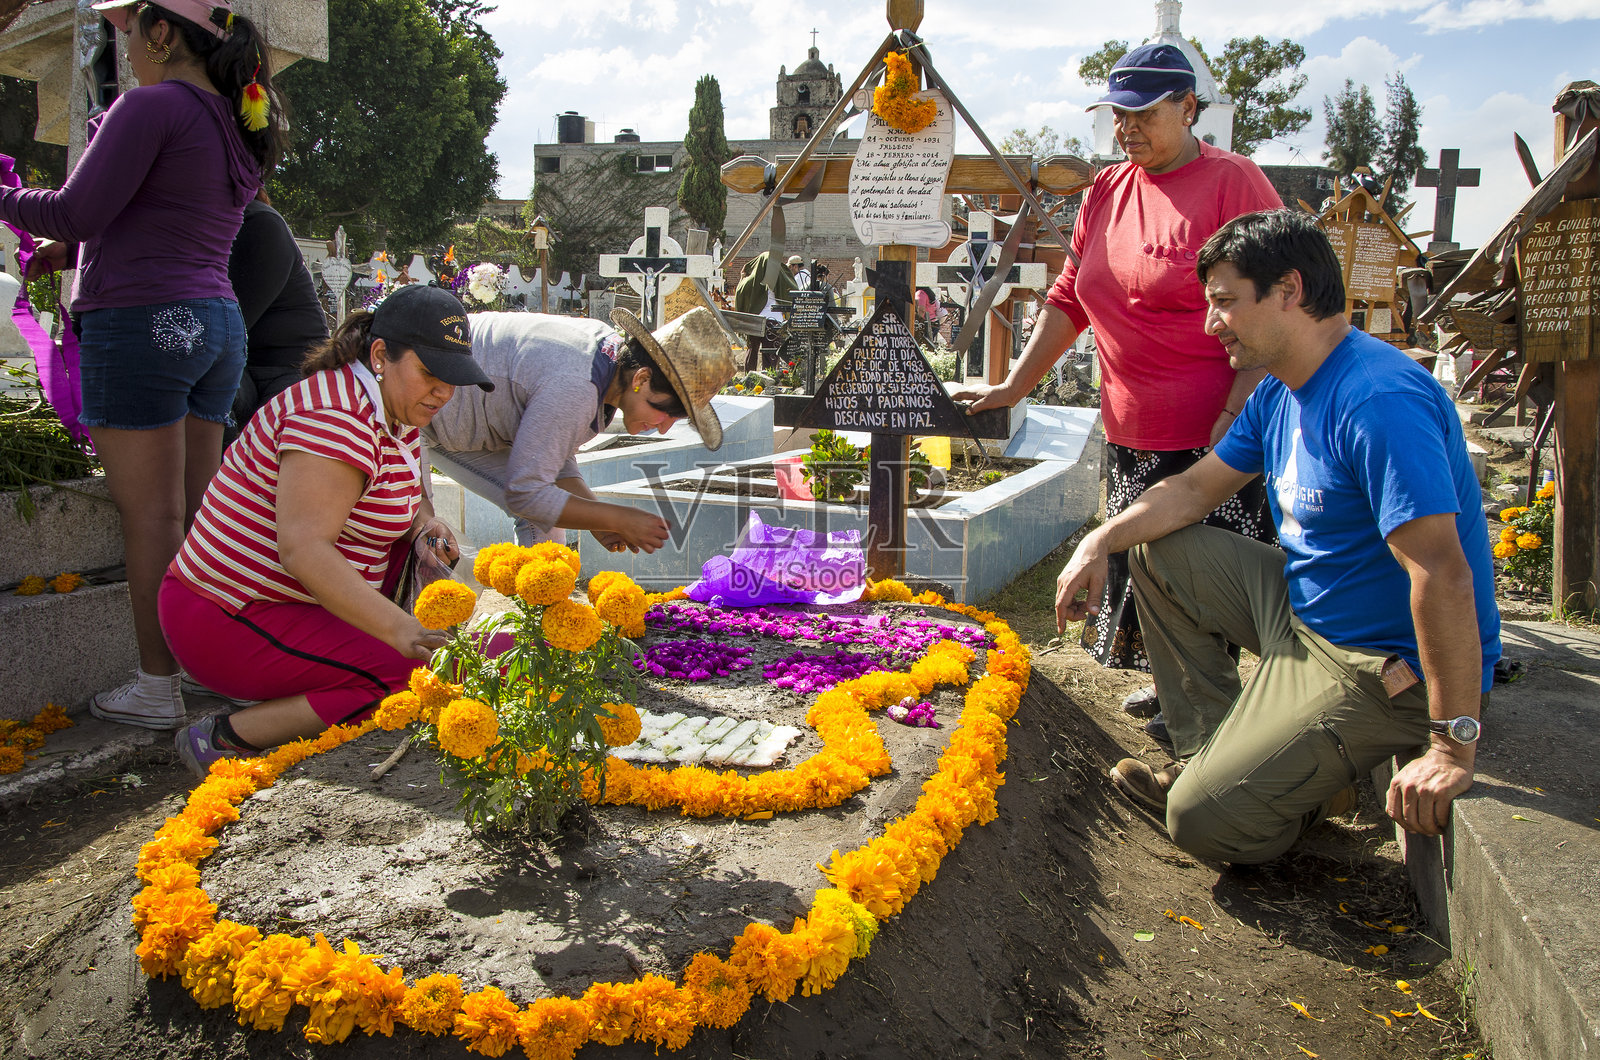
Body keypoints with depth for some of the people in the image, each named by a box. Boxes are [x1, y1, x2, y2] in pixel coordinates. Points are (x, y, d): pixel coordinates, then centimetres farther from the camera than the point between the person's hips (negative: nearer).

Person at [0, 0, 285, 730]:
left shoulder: (152, 106, -9)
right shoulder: (239, 129, 17)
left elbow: (77, 212, -11)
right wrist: (73, 252, 23)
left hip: (142, 321, -8)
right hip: (215, 322, 8)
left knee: (150, 514, -3)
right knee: (195, 510, 12)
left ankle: (157, 688, 4)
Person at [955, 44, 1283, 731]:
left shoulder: (1233, 182, -8)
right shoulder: (1105, 193, 11)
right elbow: (1069, 301, 15)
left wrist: (1236, 414, -19)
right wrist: (1015, 386, 10)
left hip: (1217, 438, -6)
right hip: (1130, 434, 6)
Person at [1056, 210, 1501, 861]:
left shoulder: (1379, 402, -27)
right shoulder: (1279, 392, 5)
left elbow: (1444, 576, -32)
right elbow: (1194, 488, 14)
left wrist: (1453, 746, -31)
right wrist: (1101, 542, -2)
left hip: (1389, 667, -9)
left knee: (1204, 819, -20)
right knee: (1157, 552, 11)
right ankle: (1215, 755, 12)